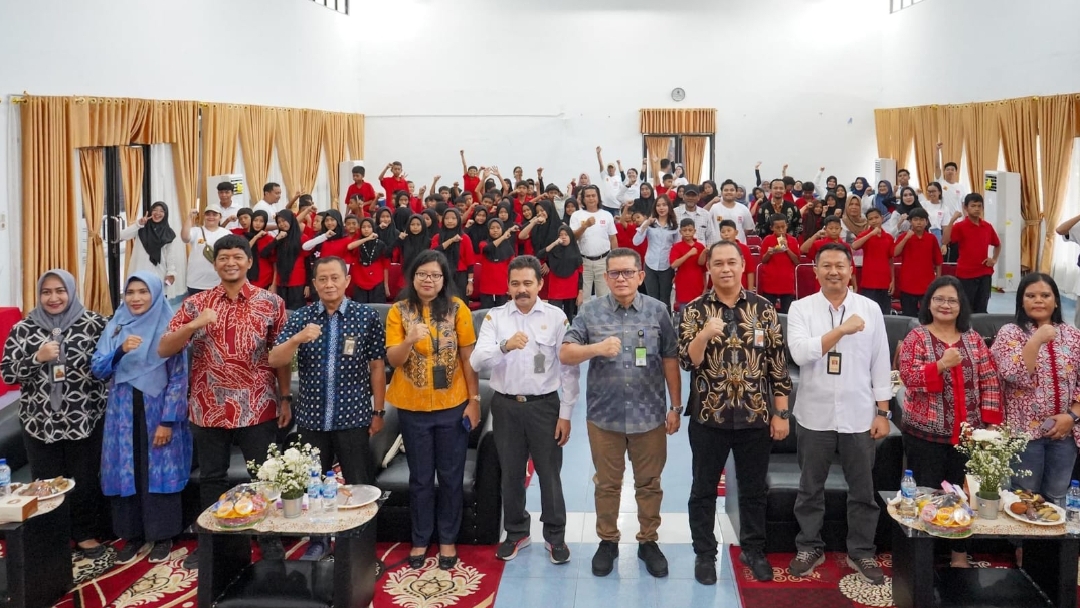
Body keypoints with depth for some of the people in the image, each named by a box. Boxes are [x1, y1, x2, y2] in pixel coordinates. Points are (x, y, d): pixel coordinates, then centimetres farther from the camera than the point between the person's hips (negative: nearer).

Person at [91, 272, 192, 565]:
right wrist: (121, 351, -19)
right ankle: (132, 535, 21)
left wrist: (168, 421, -13)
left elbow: (178, 377, -8)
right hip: (123, 412, 4)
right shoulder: (115, 327, 5)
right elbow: (97, 369, 0)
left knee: (159, 472, 3)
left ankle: (163, 536, 16)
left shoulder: (169, 328, -7)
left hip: (157, 411, -4)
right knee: (126, 472, 8)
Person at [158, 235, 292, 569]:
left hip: (257, 408, -2)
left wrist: (285, 398, -1)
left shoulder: (271, 303, -1)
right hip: (209, 408, 2)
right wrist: (195, 324, -18)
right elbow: (163, 350, -3)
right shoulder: (196, 303, 2)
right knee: (211, 478, 14)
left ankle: (270, 541, 23)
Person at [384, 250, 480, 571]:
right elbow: (393, 360, -10)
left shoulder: (457, 308, -5)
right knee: (420, 477, 13)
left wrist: (474, 399, -5)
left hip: (452, 406, 0)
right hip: (413, 407, 1)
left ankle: (448, 539, 26)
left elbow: (468, 357, -3)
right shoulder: (399, 311, -4)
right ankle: (420, 539, 28)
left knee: (451, 476, 10)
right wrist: (410, 340, -30)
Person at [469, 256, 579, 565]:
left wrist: (566, 413, -5)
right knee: (511, 473, 15)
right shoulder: (495, 317, -2)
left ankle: (555, 535, 27)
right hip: (506, 405, 2)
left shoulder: (556, 316, -5)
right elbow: (476, 361, -13)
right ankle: (516, 532, 34)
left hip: (545, 405, -1)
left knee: (550, 473, 9)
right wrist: (505, 346, -32)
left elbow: (569, 368, -3)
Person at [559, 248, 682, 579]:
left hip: (649, 415, 1)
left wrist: (676, 407, 3)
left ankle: (648, 542, 31)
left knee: (649, 483, 13)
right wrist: (597, 348, -25)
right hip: (604, 415, 0)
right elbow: (565, 354, -7)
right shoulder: (590, 311, -3)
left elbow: (670, 360, 3)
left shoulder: (658, 311, -1)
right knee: (607, 484, 14)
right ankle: (607, 541, 31)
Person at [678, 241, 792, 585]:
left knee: (754, 488, 15)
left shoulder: (763, 309, 1)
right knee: (704, 488, 11)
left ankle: (753, 550, 34)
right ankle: (704, 553, 27)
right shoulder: (694, 310, -3)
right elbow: (687, 362, -11)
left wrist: (781, 412, 0)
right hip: (708, 416, -1)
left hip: (755, 416, 1)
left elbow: (777, 363, 2)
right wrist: (704, 334, -29)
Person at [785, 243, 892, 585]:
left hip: (859, 416, 1)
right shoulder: (801, 308, -3)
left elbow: (880, 364, 3)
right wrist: (841, 330, -23)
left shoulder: (870, 309, 1)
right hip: (815, 415, -1)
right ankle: (809, 548, 28)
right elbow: (800, 352, -18)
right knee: (811, 488, 12)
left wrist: (882, 412, 1)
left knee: (862, 490, 11)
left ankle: (861, 552, 28)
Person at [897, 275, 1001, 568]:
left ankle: (960, 553, 27)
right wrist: (941, 364, -28)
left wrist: (991, 421, -1)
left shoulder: (974, 339, 6)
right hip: (926, 433, -3)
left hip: (967, 432, 3)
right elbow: (908, 377, -14)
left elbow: (989, 381, 5)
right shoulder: (916, 337, -4)